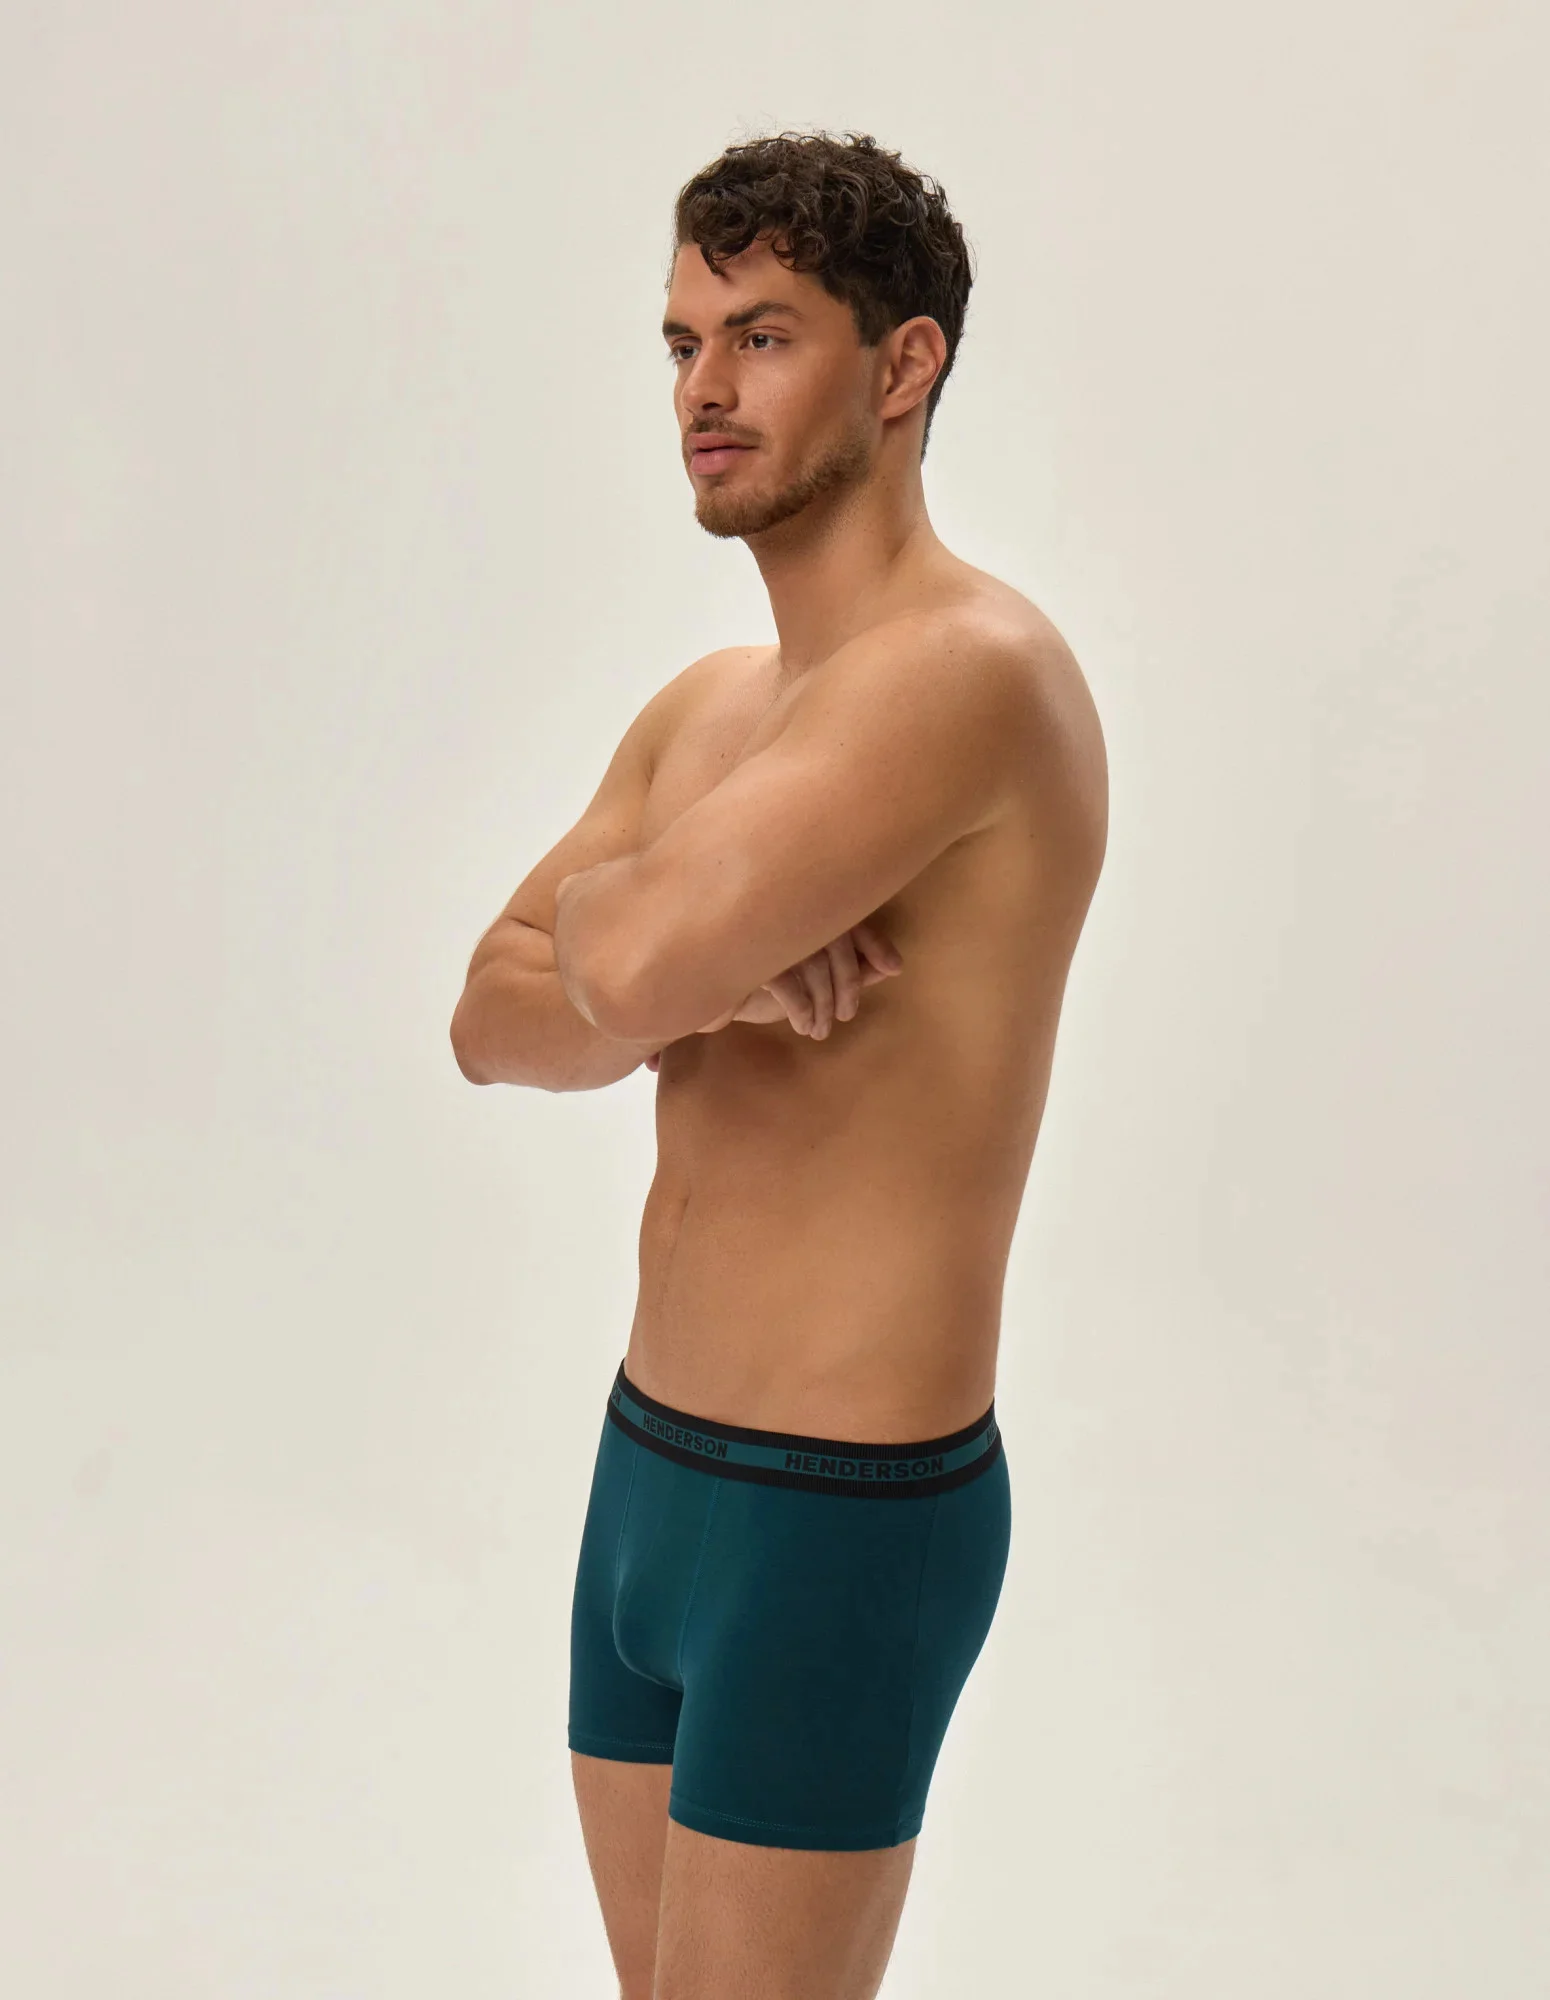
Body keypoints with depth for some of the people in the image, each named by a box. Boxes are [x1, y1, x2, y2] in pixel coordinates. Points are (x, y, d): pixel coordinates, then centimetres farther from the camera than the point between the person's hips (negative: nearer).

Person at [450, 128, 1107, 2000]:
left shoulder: (971, 667, -19)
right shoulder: (706, 704, 10)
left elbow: (621, 969, -28)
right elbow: (488, 1023, 4)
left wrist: (602, 907, -4)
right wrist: (706, 975, -16)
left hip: (846, 1513, -9)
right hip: (649, 1466, 9)